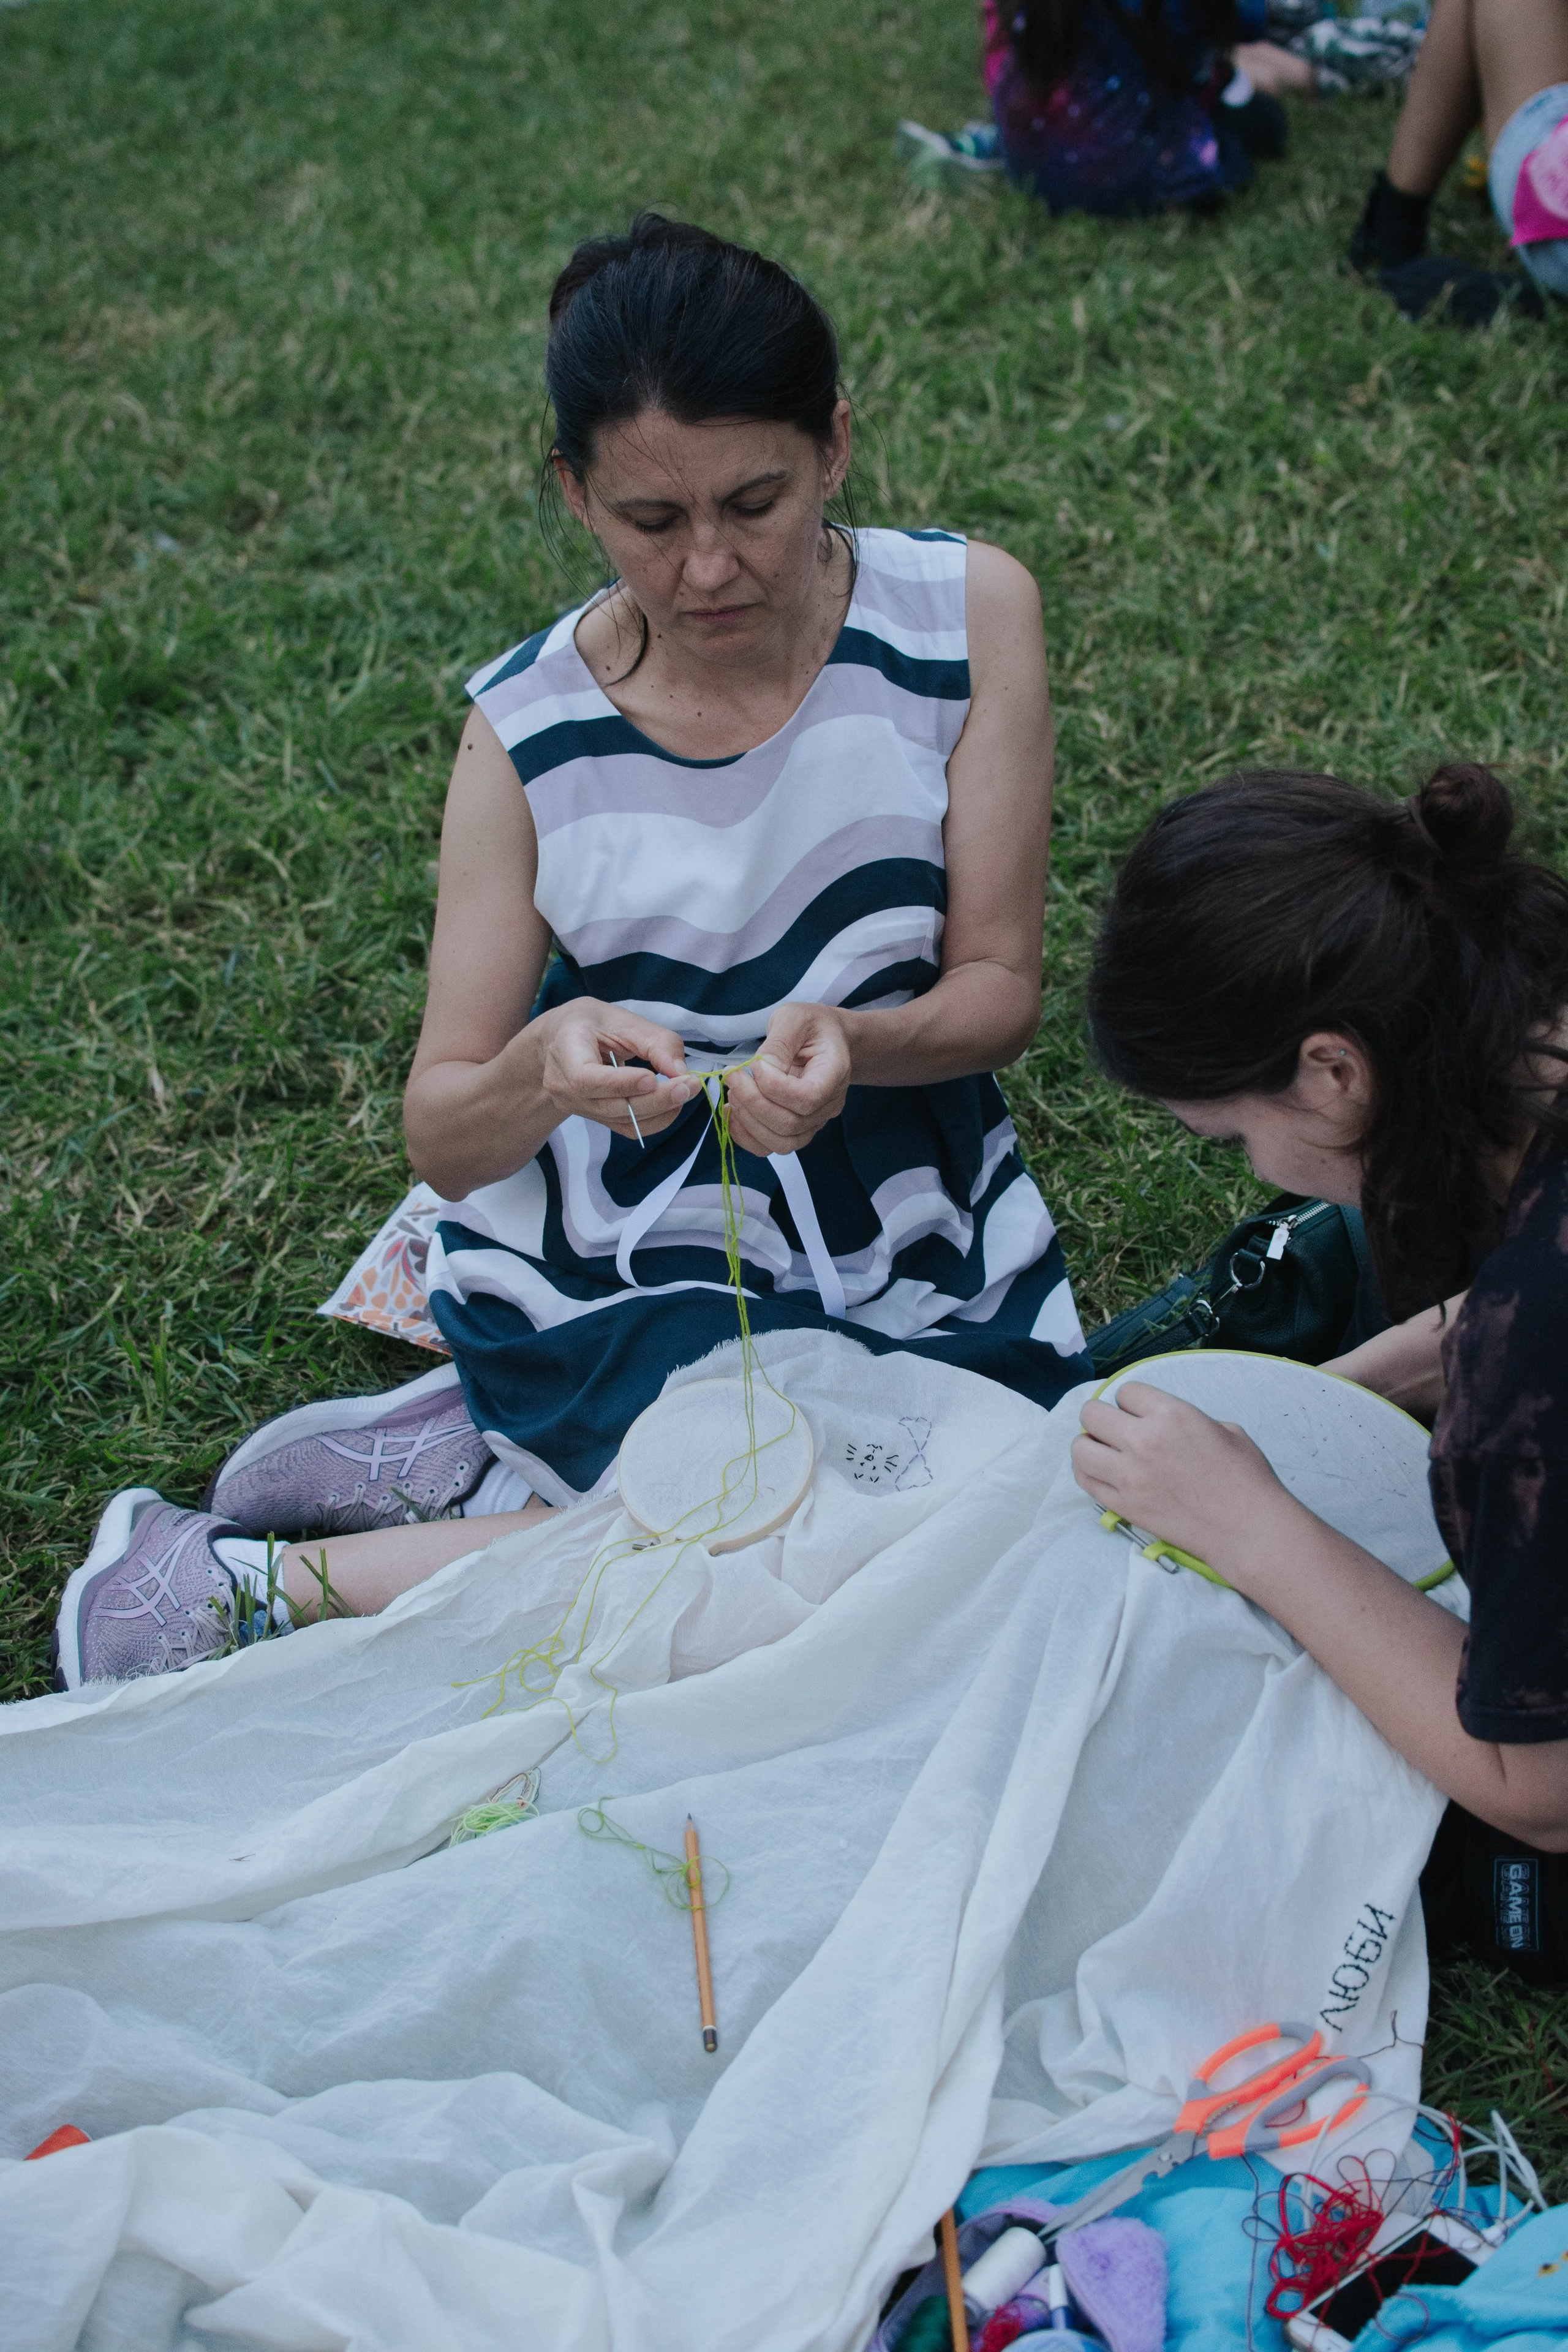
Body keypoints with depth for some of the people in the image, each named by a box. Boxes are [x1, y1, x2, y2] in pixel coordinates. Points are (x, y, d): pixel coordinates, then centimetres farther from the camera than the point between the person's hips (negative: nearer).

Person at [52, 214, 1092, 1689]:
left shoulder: (967, 613, -10)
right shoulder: (529, 735, -13)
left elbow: (999, 984, -7)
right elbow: (442, 1140, -11)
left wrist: (851, 1043, -29)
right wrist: (543, 1071, -35)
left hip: (911, 1229, 4)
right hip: (629, 1270, -3)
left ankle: (488, 1463, -3)